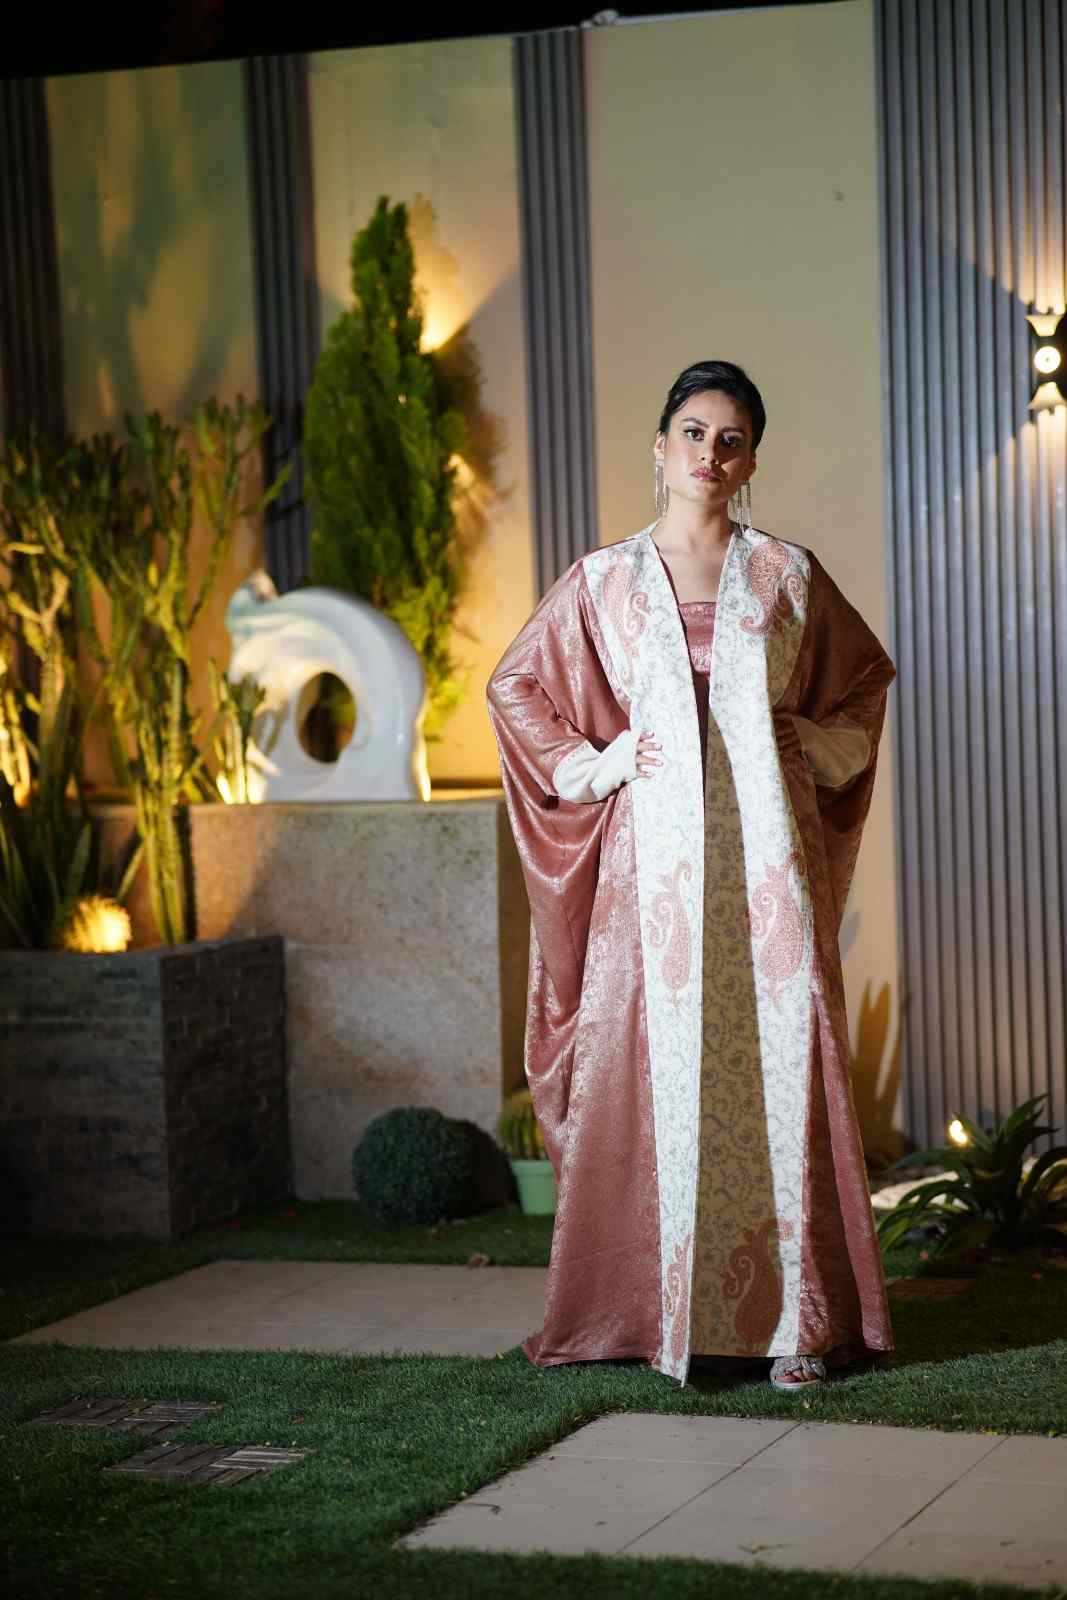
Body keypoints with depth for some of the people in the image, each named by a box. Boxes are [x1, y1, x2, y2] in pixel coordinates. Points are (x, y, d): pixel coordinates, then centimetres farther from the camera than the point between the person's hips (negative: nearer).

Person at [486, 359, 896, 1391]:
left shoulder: (786, 574, 8)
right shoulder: (605, 580, 7)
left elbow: (865, 679, 20)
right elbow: (515, 686, 15)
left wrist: (808, 753, 7)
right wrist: (590, 765, 4)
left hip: (766, 853, 0)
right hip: (656, 854, 0)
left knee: (780, 1068, -2)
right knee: (653, 1065, -2)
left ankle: (794, 1316, 2)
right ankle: (660, 1307, 6)